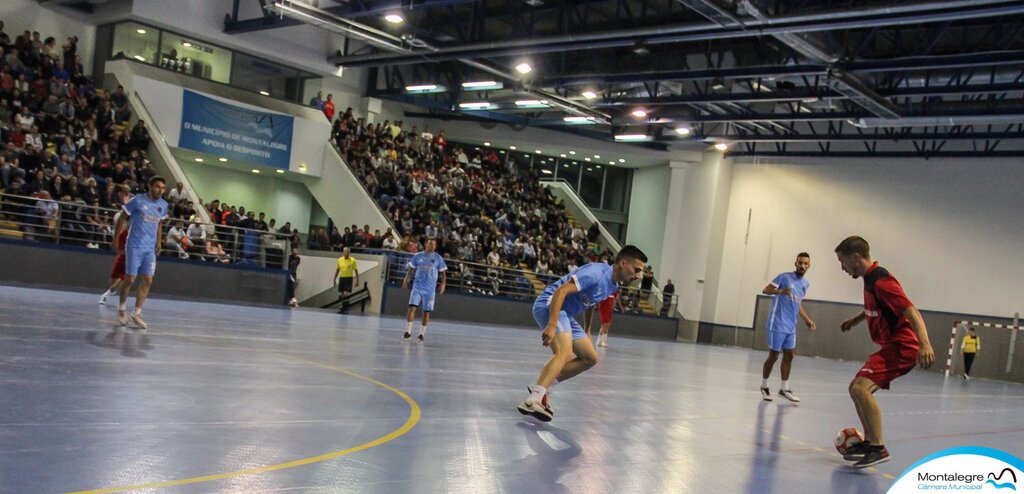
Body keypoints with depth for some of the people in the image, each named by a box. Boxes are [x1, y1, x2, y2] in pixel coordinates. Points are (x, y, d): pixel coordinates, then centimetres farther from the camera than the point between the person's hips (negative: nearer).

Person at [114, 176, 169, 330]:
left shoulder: (163, 205, 7)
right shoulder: (138, 200, -8)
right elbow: (122, 219, -2)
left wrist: (158, 241, 16)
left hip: (150, 248, 5)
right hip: (134, 246, -5)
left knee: (147, 281, 0)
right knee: (130, 279, -1)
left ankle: (137, 314, 8)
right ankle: (122, 308, 20)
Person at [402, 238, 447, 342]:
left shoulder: (438, 258, 2)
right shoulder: (418, 256, 4)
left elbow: (443, 273, 5)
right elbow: (411, 269, 12)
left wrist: (443, 284, -9)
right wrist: (406, 280, 1)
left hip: (430, 289, 0)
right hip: (417, 287, 0)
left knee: (426, 312, 3)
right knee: (412, 307, -13)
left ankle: (421, 334, 13)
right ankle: (408, 331, -8)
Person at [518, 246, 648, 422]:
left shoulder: (613, 285, 10)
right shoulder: (597, 272, -21)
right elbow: (561, 291, -28)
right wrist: (552, 325, -35)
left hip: (566, 314, 10)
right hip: (549, 305, -10)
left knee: (590, 358, 9)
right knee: (564, 354, -30)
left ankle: (541, 387, 7)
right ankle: (533, 399, -41)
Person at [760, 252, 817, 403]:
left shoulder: (806, 284, 12)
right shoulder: (785, 277, -10)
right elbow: (765, 290, -16)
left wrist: (807, 320, 20)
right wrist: (780, 291, -35)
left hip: (791, 326, 7)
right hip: (777, 324, -7)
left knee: (789, 355, 8)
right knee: (773, 355, 0)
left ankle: (784, 389, 17)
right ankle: (764, 387, 15)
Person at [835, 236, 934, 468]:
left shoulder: (881, 281, -20)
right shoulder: (870, 279, 11)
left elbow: (912, 312, -28)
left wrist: (925, 344, -40)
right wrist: (855, 319, 44)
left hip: (901, 346, -11)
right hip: (891, 346, 11)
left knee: (861, 387, -25)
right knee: (857, 388, 16)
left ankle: (878, 448, -21)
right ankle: (869, 441, 24)